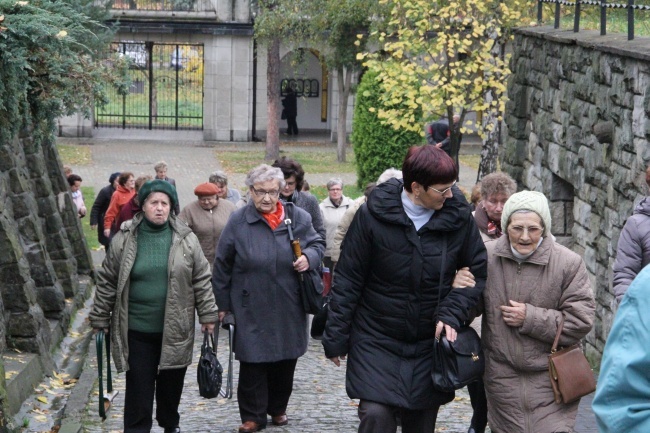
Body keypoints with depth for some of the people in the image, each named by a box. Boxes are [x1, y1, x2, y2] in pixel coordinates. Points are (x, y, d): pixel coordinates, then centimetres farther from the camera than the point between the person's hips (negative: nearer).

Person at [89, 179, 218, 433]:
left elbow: (201, 279, 5)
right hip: (136, 330, -1)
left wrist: (208, 315, 4)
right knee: (139, 388, 0)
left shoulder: (186, 239, 0)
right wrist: (99, 319, 5)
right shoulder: (124, 239, -2)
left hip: (175, 329, 1)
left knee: (171, 383, 14)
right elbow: (107, 282, 4)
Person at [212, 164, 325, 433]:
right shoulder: (238, 222, -4)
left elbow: (317, 244, 14)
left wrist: (310, 257, -10)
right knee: (253, 363, 0)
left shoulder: (298, 217, 0)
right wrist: (222, 303, 4)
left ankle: (278, 408, 31)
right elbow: (223, 267, 2)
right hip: (252, 310, -2)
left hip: (289, 310, 2)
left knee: (285, 362, 11)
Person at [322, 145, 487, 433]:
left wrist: (452, 313, -13)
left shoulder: (458, 216, -5)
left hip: (430, 344, 2)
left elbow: (479, 273, 3)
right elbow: (348, 280, -5)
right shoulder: (373, 215, -11)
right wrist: (336, 338, -4)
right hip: (377, 341, -2)